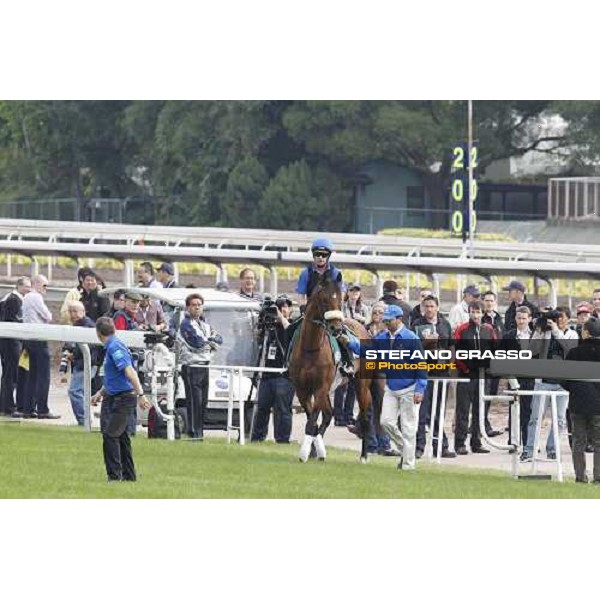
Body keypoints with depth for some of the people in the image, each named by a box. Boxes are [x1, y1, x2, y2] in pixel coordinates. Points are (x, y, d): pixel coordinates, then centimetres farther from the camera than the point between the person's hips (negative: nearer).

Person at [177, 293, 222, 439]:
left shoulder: (204, 324, 20)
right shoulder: (186, 324, -6)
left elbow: (219, 339, 12)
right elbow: (197, 342, -18)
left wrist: (207, 340, -8)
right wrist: (211, 342, 0)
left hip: (204, 366, 8)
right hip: (191, 366, -8)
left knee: (203, 402, 9)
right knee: (194, 401, -11)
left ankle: (199, 433, 14)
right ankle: (194, 434, -11)